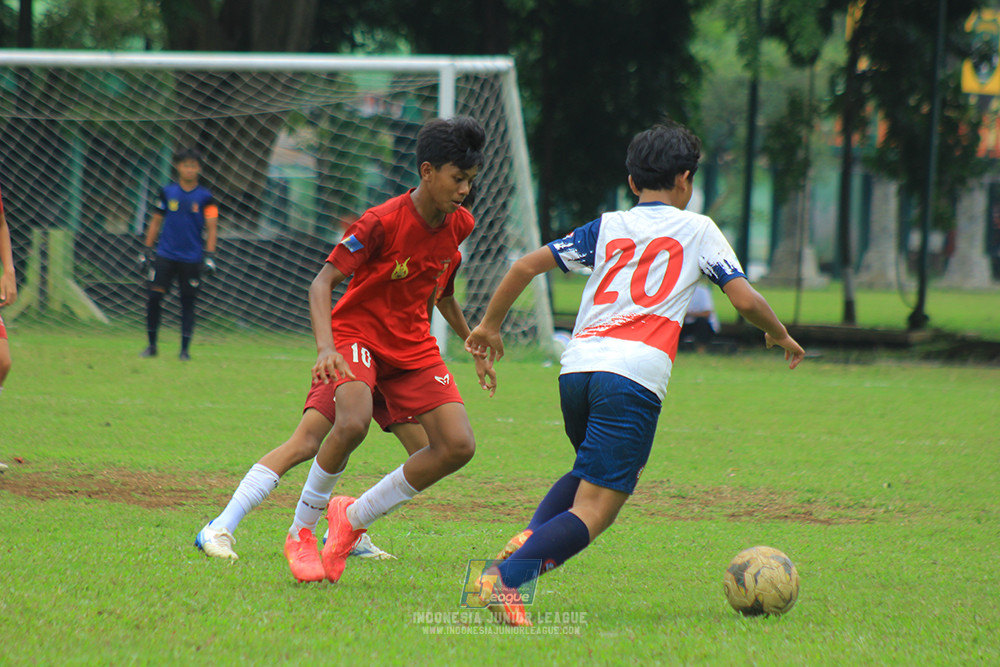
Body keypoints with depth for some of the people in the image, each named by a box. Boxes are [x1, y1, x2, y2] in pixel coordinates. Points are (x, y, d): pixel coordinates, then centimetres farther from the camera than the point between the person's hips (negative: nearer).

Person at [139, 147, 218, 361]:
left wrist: (209, 256, -11)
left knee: (188, 302, 1)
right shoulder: (168, 192, 6)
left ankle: (185, 348, 8)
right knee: (154, 296, -7)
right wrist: (147, 251, 10)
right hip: (166, 255, 1)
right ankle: (151, 345, 5)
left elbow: (211, 227, -1)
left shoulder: (204, 197, 1)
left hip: (191, 259, -1)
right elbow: (156, 222, 12)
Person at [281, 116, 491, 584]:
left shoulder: (459, 225, -2)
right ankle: (300, 533, -12)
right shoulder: (383, 222, -22)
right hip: (358, 334, -6)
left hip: (413, 344, 6)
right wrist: (326, 348, -38)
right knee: (353, 422, -34)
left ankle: (354, 517, 7)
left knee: (458, 445, -10)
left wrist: (472, 339, 25)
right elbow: (322, 282, -23)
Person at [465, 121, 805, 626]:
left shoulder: (607, 228, 21)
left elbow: (526, 266, 16)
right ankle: (505, 577, -28)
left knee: (590, 473, 30)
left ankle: (528, 540, 3)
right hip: (634, 376, -5)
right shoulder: (698, 230, 13)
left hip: (577, 365, 5)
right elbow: (746, 300, 7)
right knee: (596, 509, -7)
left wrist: (489, 326, 28)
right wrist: (780, 336, 27)